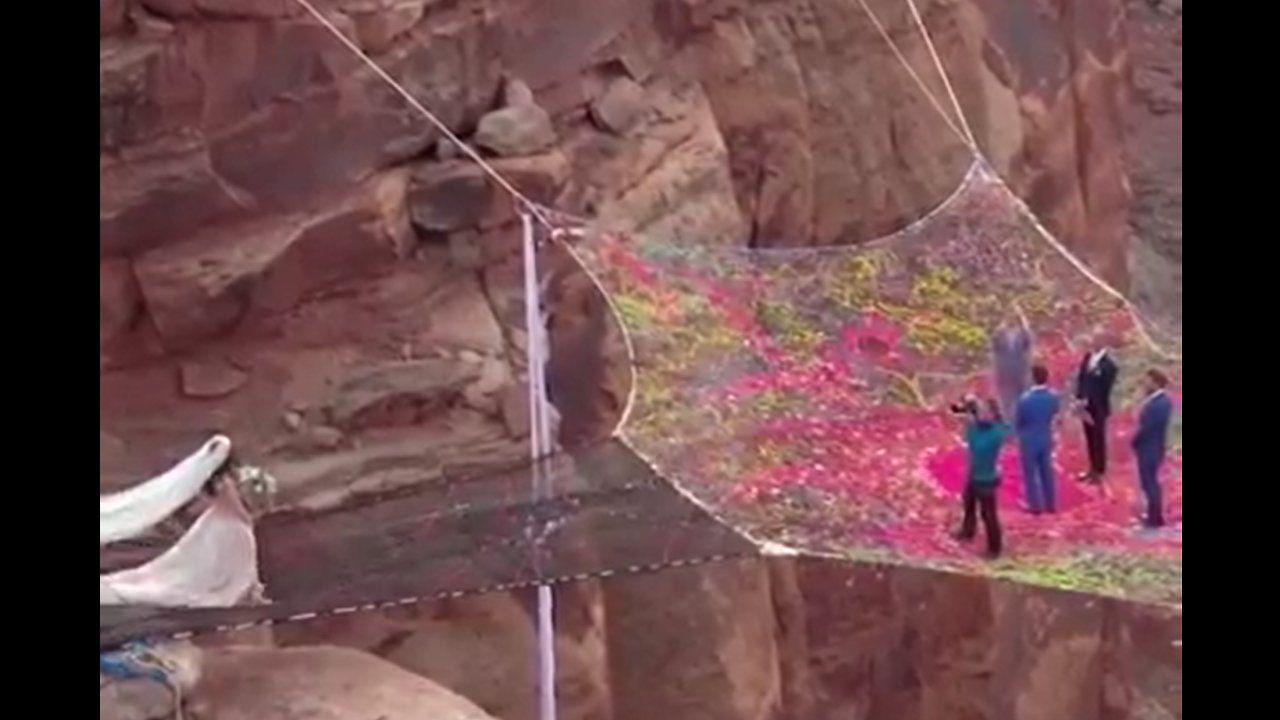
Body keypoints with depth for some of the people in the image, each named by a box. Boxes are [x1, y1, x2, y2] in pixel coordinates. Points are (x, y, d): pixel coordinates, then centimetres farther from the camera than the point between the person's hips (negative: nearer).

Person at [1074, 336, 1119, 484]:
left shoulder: (1109, 366, -22)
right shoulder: (1088, 357, 0)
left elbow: (1104, 390, -18)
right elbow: (1080, 378, 6)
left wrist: (1087, 402, -14)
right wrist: (1079, 400, -3)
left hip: (1098, 408, -6)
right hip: (1086, 405, 6)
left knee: (1099, 439, 8)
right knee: (1090, 438, 17)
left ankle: (1100, 472, 21)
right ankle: (1093, 468, 31)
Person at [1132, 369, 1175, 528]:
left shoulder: (1155, 405, -29)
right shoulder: (1165, 399, 2)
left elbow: (1145, 428, -24)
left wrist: (1134, 442, -8)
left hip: (1149, 448, -10)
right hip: (1156, 446, 10)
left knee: (1149, 482, 3)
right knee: (1152, 481, 21)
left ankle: (1155, 518, 12)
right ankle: (1155, 515, 31)